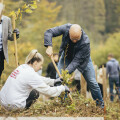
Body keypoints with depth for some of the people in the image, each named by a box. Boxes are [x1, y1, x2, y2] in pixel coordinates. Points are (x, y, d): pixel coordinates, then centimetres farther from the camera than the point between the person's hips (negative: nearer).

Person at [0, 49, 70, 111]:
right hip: (12, 106, -8)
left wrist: (53, 81, 22)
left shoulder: (22, 67, 9)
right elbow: (48, 91, -11)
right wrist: (62, 88, 1)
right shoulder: (31, 74, -17)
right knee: (35, 93, 9)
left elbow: (39, 79, 25)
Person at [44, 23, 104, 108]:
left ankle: (100, 104, 15)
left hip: (83, 59, -2)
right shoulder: (66, 28, -32)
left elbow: (77, 61, -38)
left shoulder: (85, 42, -39)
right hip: (66, 56, 2)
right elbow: (49, 32, -25)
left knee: (92, 82, -3)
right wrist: (49, 46, -40)